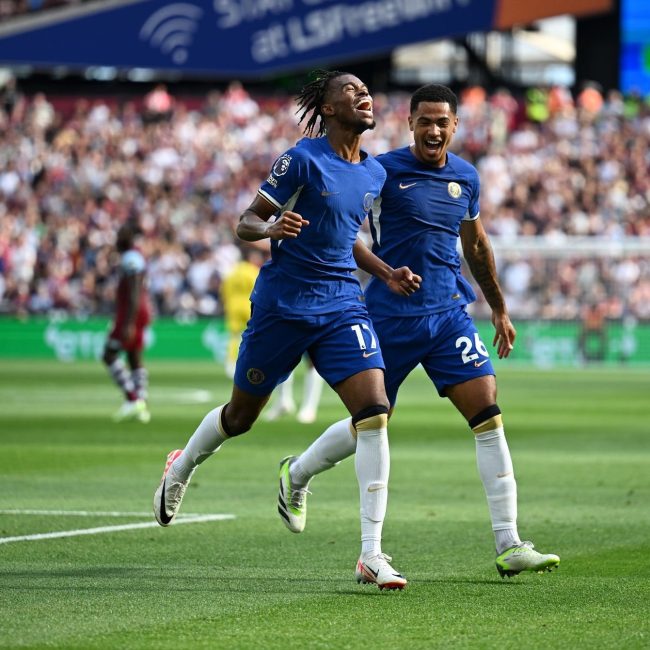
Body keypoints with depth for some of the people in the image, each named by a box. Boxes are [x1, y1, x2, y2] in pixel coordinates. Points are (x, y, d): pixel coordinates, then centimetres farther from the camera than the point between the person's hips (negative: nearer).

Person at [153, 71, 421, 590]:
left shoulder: (375, 173, 9)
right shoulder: (303, 160, -11)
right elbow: (245, 224, -7)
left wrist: (386, 273, 14)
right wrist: (271, 227, -29)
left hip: (342, 307, 5)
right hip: (282, 306, -4)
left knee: (375, 412, -15)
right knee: (241, 416, 12)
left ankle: (372, 555, -16)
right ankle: (180, 469, 47)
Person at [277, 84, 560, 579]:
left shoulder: (466, 177, 8)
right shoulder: (383, 172, -8)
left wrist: (499, 308, 27)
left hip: (449, 314, 4)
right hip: (390, 317, -4)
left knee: (489, 417, -10)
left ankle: (509, 546, -10)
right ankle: (296, 475, 39)